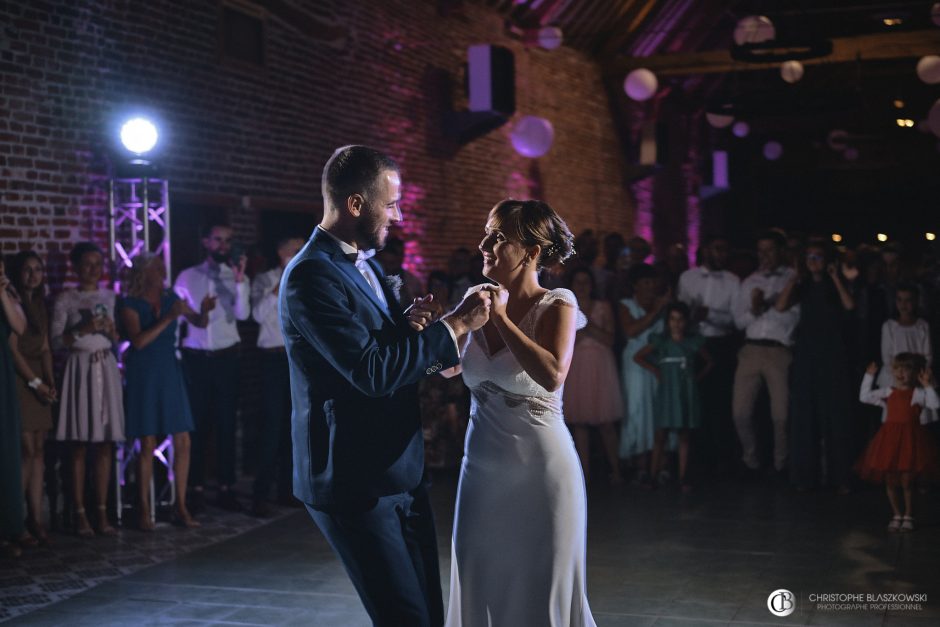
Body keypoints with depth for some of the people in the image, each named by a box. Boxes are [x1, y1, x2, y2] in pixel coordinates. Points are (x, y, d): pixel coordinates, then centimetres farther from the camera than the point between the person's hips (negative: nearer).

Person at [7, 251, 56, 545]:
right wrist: (35, 382, -11)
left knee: (38, 451, 4)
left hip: (39, 384, 7)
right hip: (19, 381, -7)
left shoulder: (40, 306, 17)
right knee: (27, 451, -10)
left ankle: (36, 520, 5)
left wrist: (50, 383, 1)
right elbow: (12, 348, -11)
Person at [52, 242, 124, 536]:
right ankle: (80, 514, 3)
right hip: (81, 370, -4)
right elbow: (56, 341, -6)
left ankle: (102, 512, 9)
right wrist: (83, 330, -18)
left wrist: (110, 330, -5)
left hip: (107, 370, 4)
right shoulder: (65, 300, -2)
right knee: (79, 445, -2)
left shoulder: (110, 297, 11)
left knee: (105, 443, 3)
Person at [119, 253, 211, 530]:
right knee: (148, 445, -3)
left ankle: (181, 506, 10)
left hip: (170, 373, 4)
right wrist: (168, 318, -22)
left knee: (183, 443, 0)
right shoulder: (130, 305, -6)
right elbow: (138, 341, -19)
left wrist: (204, 311, -11)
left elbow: (200, 323, 11)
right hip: (143, 376, -4)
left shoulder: (171, 298, 6)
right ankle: (144, 510, 8)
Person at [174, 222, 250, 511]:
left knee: (226, 423, 3)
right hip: (195, 358, 0)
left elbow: (242, 314, -13)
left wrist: (240, 280, -23)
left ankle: (225, 488, 9)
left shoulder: (238, 277, 3)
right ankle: (197, 488, 9)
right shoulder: (187, 277, 4)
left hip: (226, 357, 0)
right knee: (197, 423, 3)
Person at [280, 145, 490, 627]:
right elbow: (372, 371, -25)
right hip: (353, 484, -9)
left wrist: (409, 330, -4)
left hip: (400, 476, 9)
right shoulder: (310, 276, -18)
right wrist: (455, 324, -17)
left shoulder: (367, 266, 12)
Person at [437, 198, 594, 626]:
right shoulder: (481, 300, 2)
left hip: (541, 469, -5)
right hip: (482, 467, 5)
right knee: (481, 591, 14)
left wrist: (501, 318, -21)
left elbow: (552, 376, -29)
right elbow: (450, 367, 12)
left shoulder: (557, 306, -12)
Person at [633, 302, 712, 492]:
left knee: (683, 437, 5)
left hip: (686, 395, 1)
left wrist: (697, 377, 4)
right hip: (665, 393, -1)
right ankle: (653, 475, 3)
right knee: (660, 436, -1)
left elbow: (708, 362, 15)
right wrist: (654, 370, 0)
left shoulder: (693, 343, 3)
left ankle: (683, 478, 9)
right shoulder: (660, 341, 1)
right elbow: (638, 357, 5)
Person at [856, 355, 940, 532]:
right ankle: (896, 515, 21)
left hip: (909, 439, -3)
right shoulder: (888, 393, 8)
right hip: (889, 440, 3)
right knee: (889, 481, 6)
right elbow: (864, 396, 10)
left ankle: (908, 516, 15)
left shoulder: (917, 393, -2)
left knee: (907, 481, -1)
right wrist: (869, 376, 7)